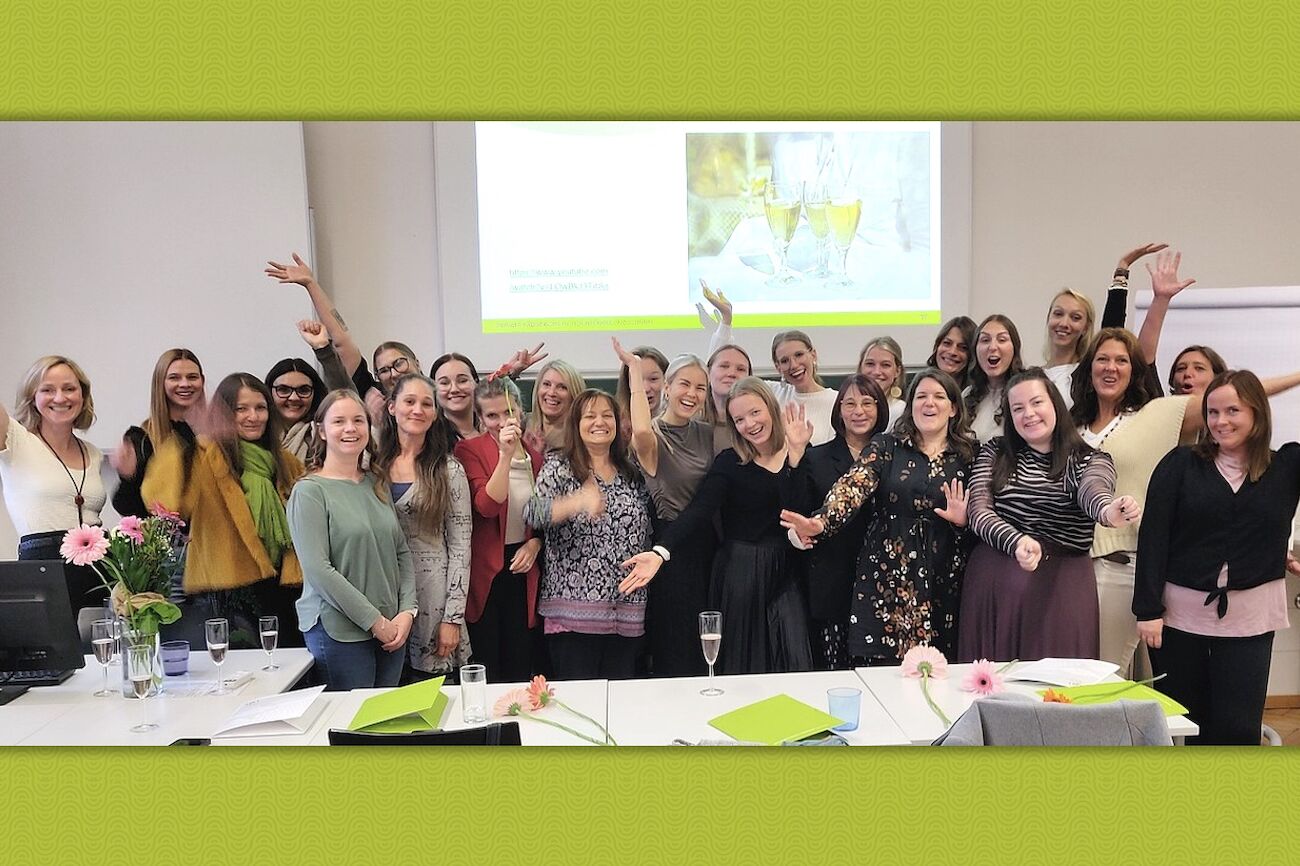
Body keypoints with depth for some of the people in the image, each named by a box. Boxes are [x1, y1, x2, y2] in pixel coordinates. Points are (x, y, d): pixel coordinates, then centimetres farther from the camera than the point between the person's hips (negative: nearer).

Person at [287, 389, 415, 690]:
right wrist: (375, 621, -13)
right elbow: (318, 569, -14)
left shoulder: (376, 485, 11)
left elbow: (403, 552, 11)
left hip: (392, 627, 5)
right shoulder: (309, 491, -7)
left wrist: (407, 611, -3)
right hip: (339, 630, -5)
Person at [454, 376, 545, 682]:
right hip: (486, 569, -4)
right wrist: (505, 454, -26)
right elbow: (487, 506, -20)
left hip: (524, 566, 4)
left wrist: (535, 543, -2)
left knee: (522, 667, 10)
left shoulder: (536, 455, 8)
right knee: (485, 668, 3)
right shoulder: (469, 450, -7)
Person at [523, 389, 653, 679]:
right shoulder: (558, 467, 2)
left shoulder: (631, 473, 14)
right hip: (574, 610, -4)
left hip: (627, 615, 4)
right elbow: (533, 513, -17)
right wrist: (579, 501, -34)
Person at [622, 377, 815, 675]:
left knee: (795, 666, -3)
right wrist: (660, 552, -32)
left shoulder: (799, 457, 4)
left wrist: (795, 455, -16)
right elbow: (698, 510, -18)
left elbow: (798, 512, -9)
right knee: (742, 663, 2)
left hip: (784, 572, 3)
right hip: (739, 570, -2)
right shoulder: (729, 463, -5)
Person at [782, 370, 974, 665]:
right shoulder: (885, 448, 4)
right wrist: (820, 522, -31)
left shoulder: (968, 456, 8)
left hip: (942, 583, 1)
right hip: (886, 580, -1)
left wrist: (964, 520, -9)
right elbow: (852, 485, -14)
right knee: (881, 669, -3)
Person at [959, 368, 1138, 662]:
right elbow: (977, 510, -4)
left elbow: (1092, 492, -19)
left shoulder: (1091, 460, 4)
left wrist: (1109, 511, -43)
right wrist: (1017, 542, -24)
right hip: (993, 581, 1)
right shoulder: (993, 453, 8)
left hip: (1061, 586, -1)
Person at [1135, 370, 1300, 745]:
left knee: (1238, 728, 0)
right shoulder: (1181, 463, 0)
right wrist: (1148, 608, -9)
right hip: (1179, 612, -1)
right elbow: (1152, 536, -4)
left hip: (1249, 618, 1)